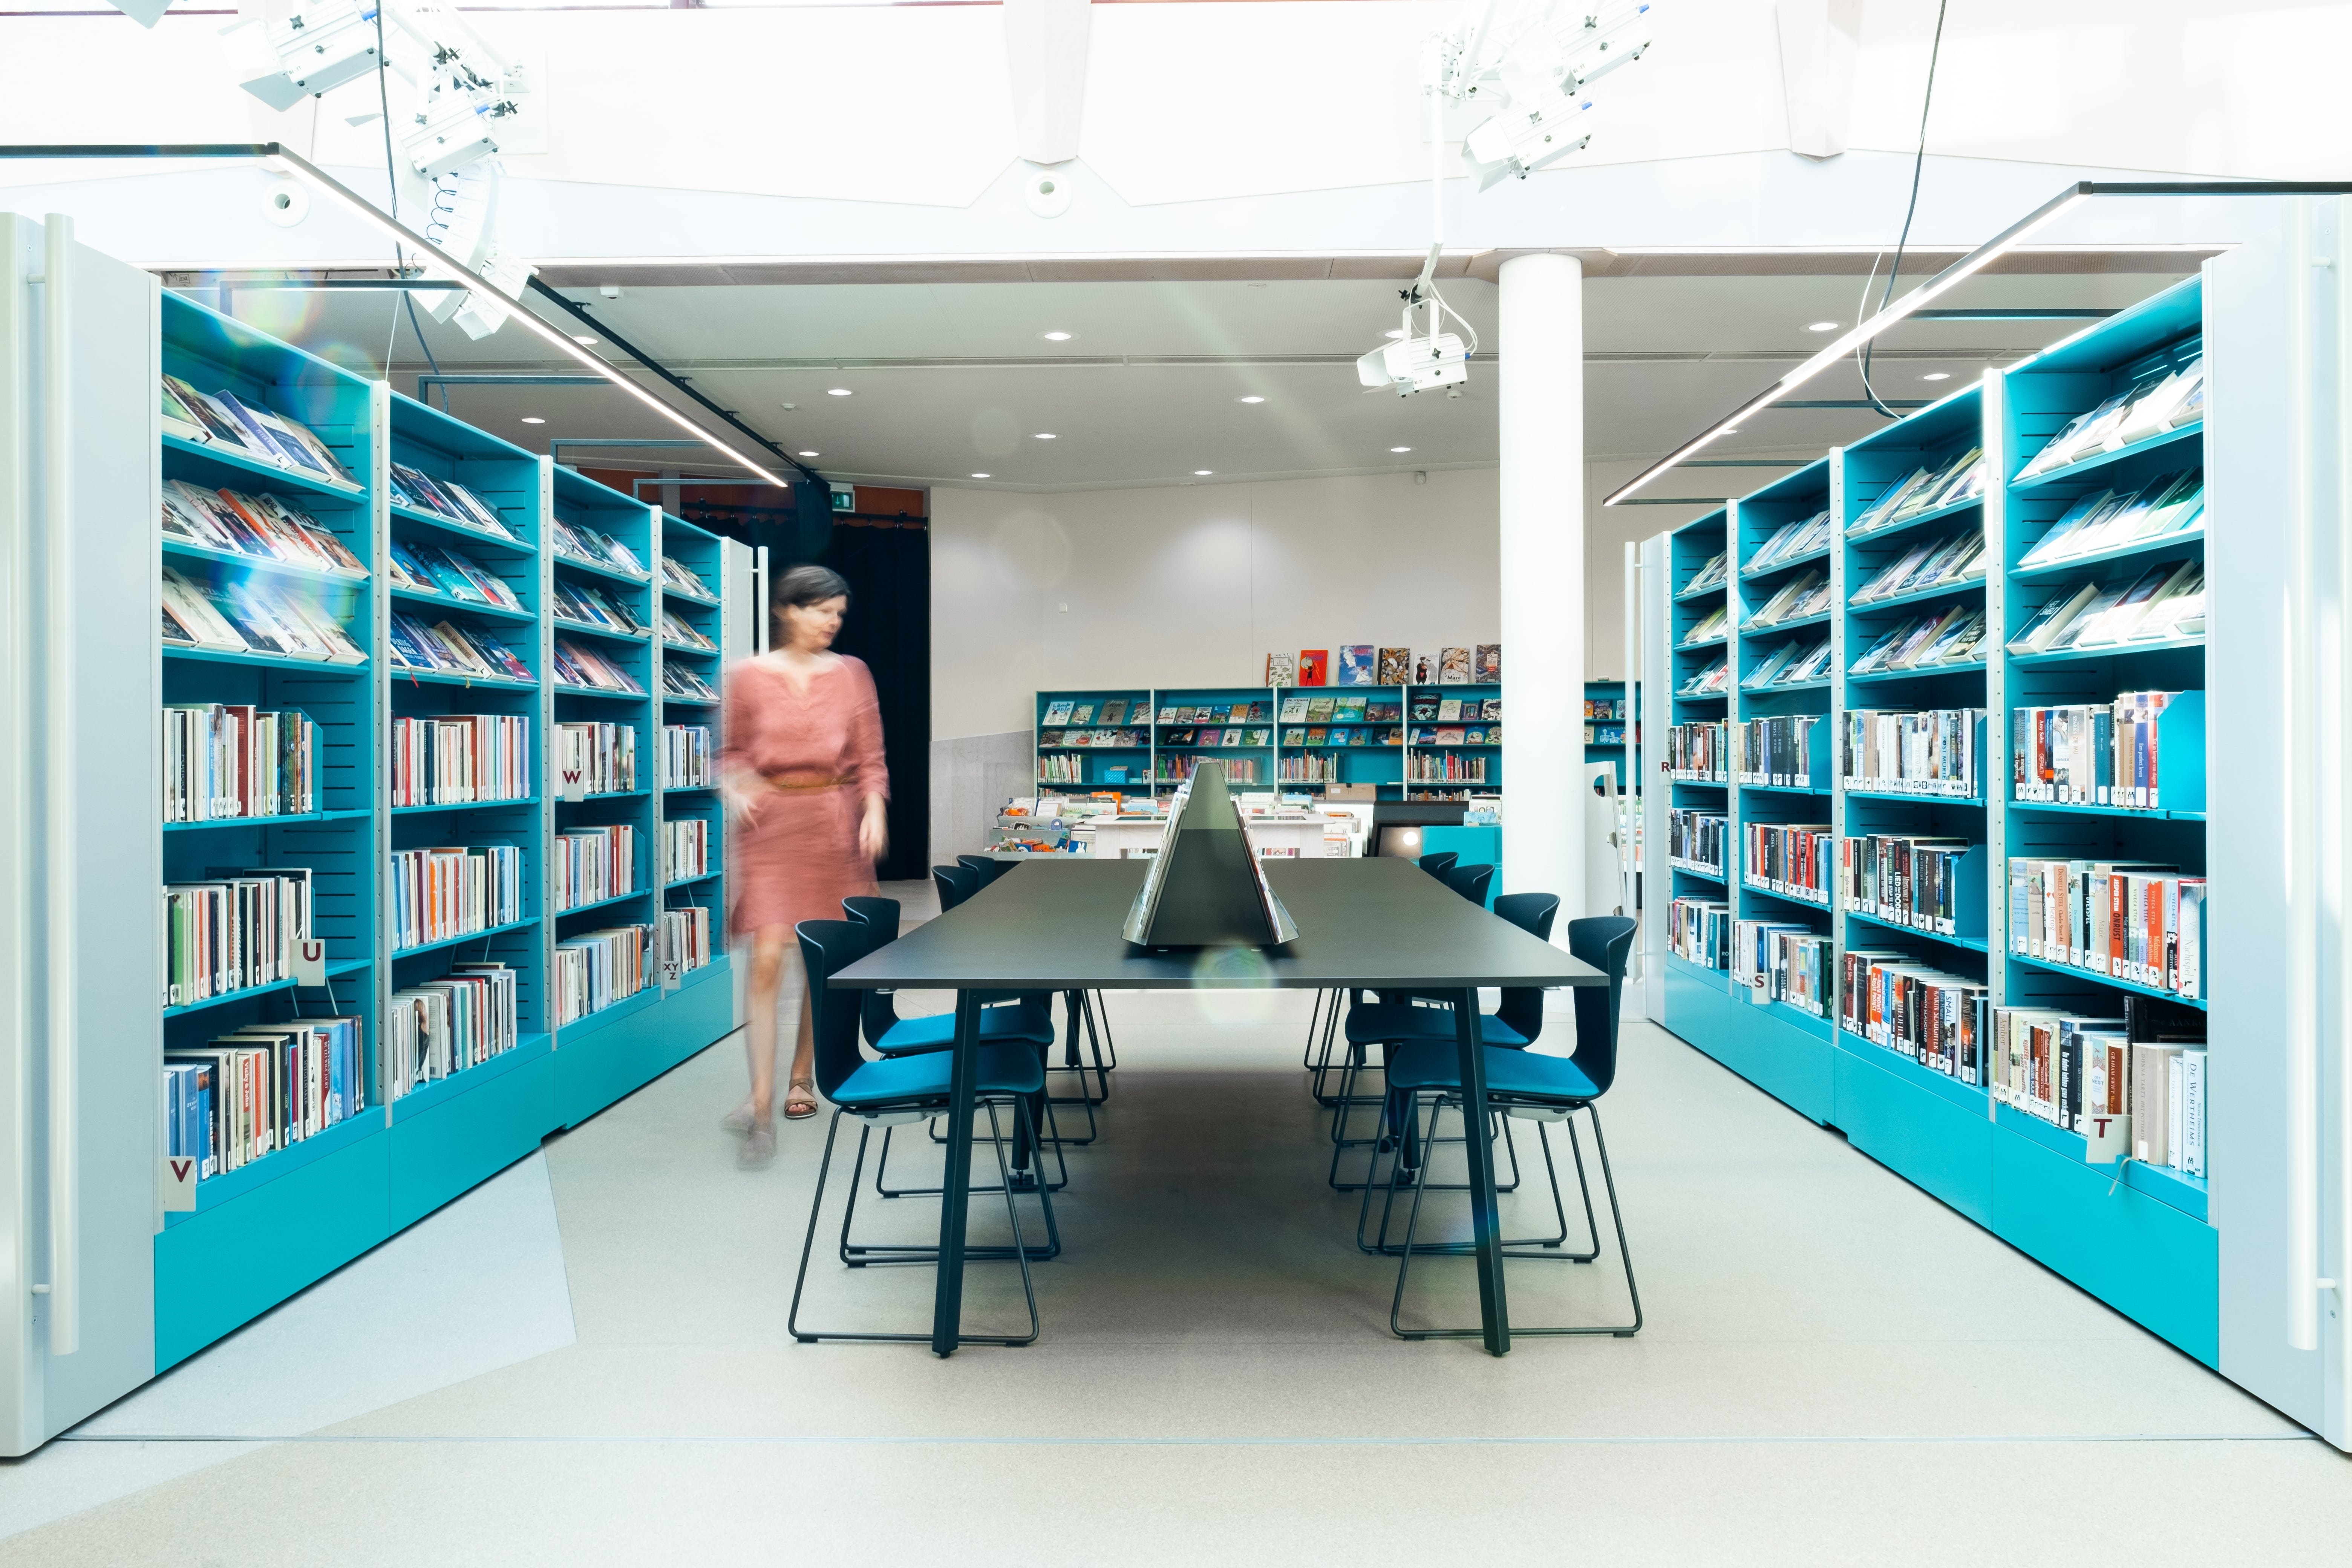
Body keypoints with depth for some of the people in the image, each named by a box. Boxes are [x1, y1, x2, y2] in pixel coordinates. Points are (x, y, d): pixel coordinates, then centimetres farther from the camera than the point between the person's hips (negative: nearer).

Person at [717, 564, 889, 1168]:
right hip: (771, 825, -2)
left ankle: (802, 1078, 27)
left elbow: (870, 760, 5)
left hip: (834, 824, 2)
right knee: (767, 958, -11)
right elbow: (732, 752, 8)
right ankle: (761, 1104, -10)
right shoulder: (749, 677, 2)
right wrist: (735, 787, -13)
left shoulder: (851, 674, 6)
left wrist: (875, 810, -11)